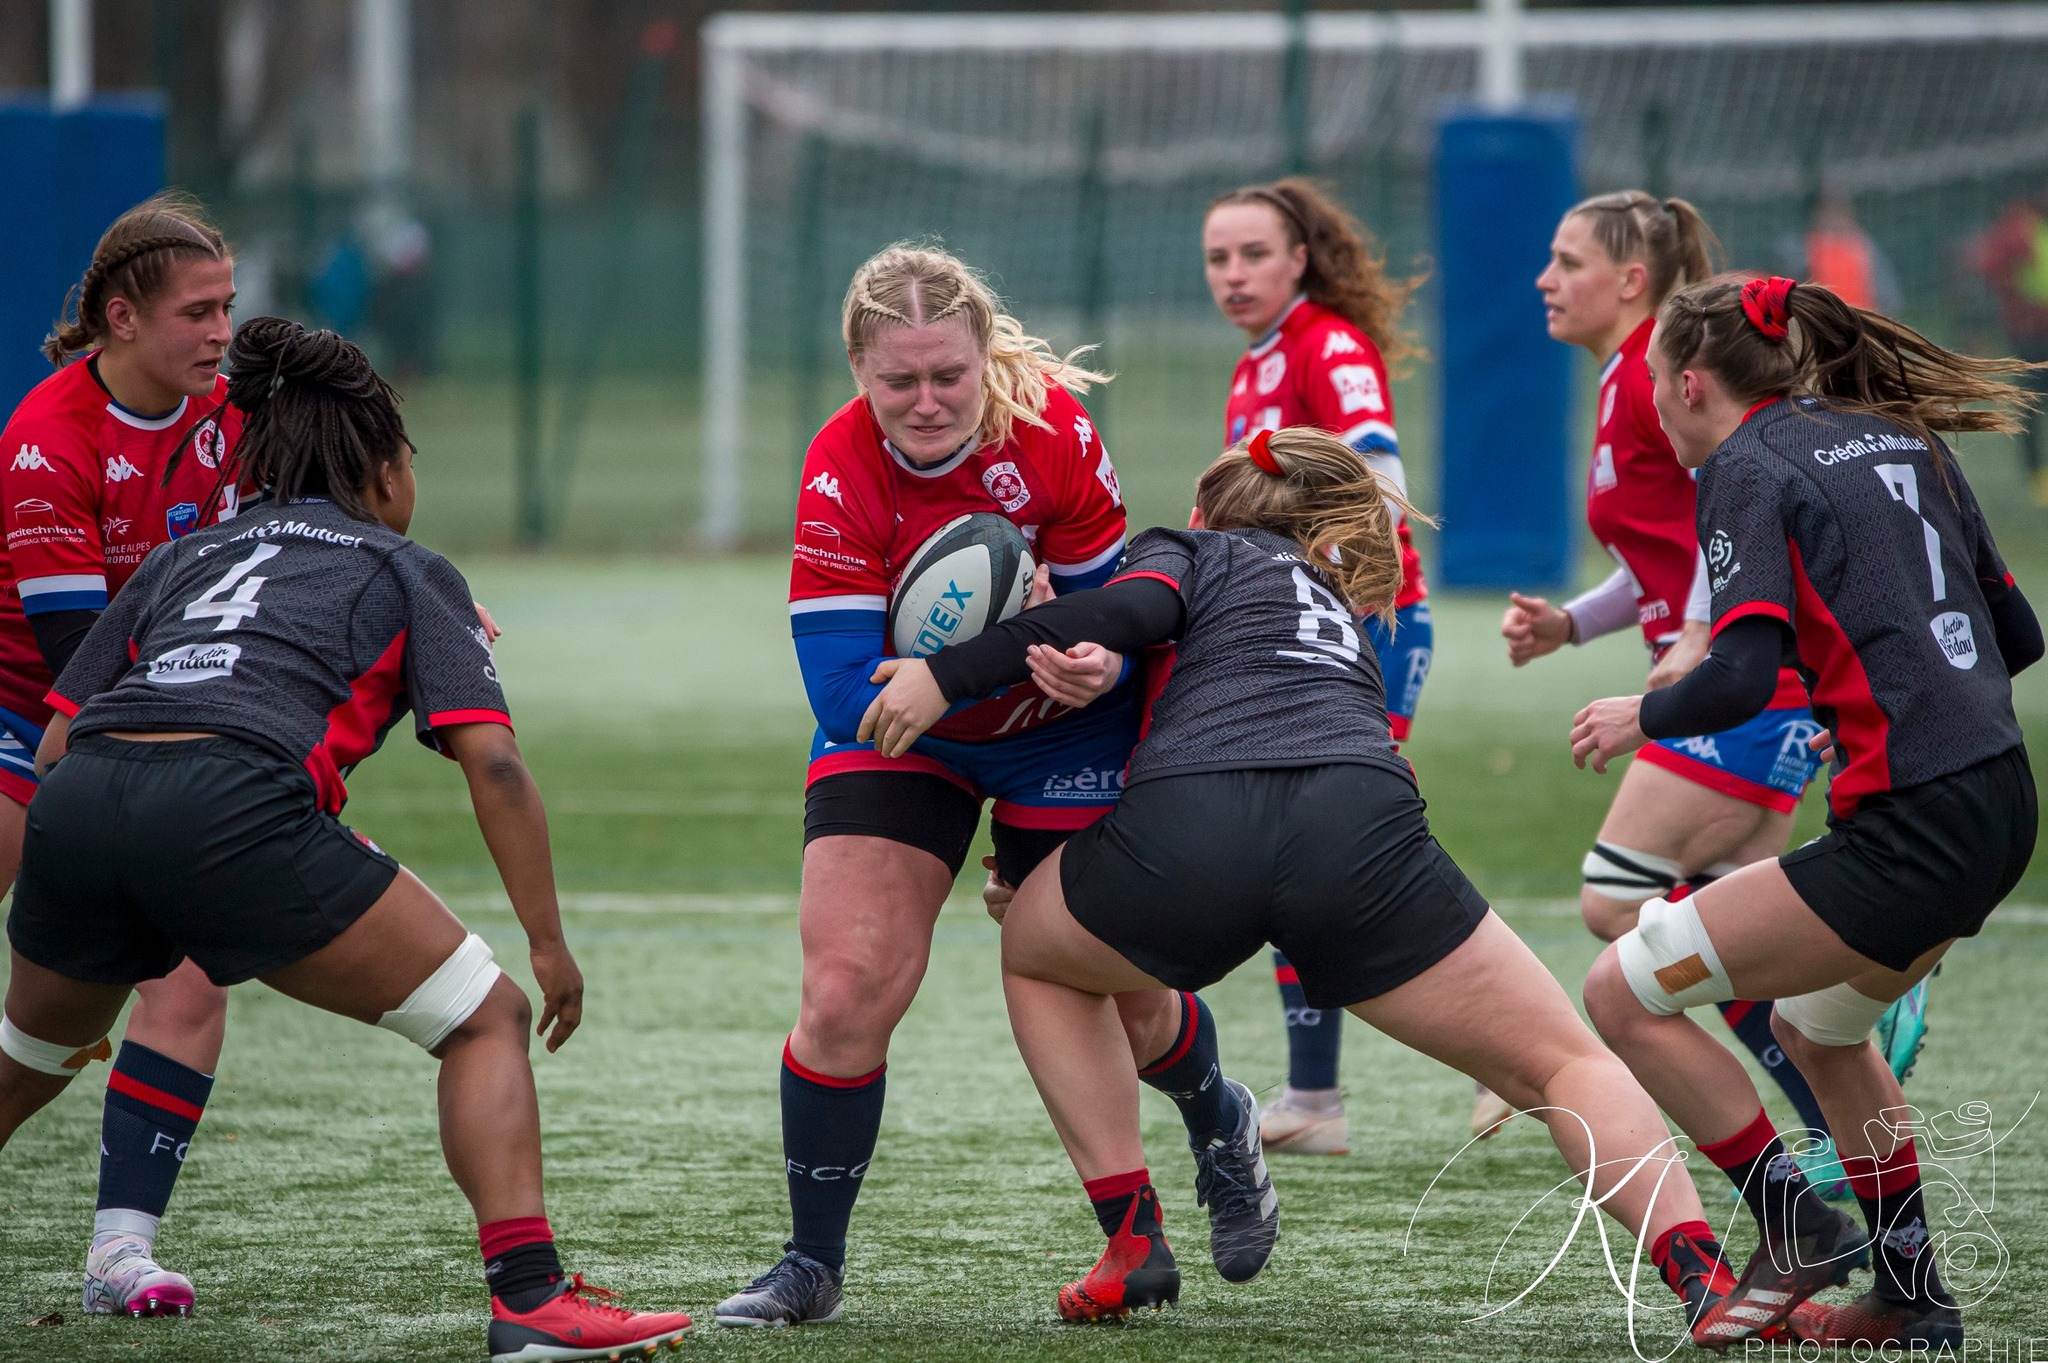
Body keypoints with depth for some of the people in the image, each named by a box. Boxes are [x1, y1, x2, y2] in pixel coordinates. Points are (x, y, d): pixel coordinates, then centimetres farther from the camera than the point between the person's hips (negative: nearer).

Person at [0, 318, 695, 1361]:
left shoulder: (180, 558, 32)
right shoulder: (408, 572, 20)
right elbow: (491, 762, 7)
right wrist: (550, 944, 11)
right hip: (234, 799, -5)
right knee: (484, 1020, 8)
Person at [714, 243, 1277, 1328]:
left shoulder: (1053, 433, -25)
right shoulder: (840, 477, -28)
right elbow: (844, 694, -31)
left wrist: (1099, 662, -35)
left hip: (1062, 735, 0)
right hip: (899, 735, 0)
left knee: (1113, 997, 6)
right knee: (846, 986, -14)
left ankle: (1223, 1129, 42)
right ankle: (810, 1266, 2)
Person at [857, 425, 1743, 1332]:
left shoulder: (1190, 550, 27)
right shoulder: (1331, 610, 42)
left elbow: (1133, 607, 4)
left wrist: (946, 676, 2)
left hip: (1179, 833, -2)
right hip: (1361, 831, 3)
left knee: (1033, 954, 31)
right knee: (1566, 1066, 13)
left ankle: (1133, 1245, 21)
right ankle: (1700, 1275, -11)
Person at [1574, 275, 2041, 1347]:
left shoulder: (1747, 467, -6)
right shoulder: (1901, 441, 17)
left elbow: (1742, 676, -18)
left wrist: (1639, 717, 1)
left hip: (1908, 833, -9)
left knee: (1626, 991, 0)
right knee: (1816, 1024, 32)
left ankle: (1793, 1226, 6)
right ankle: (1913, 1297, 33)